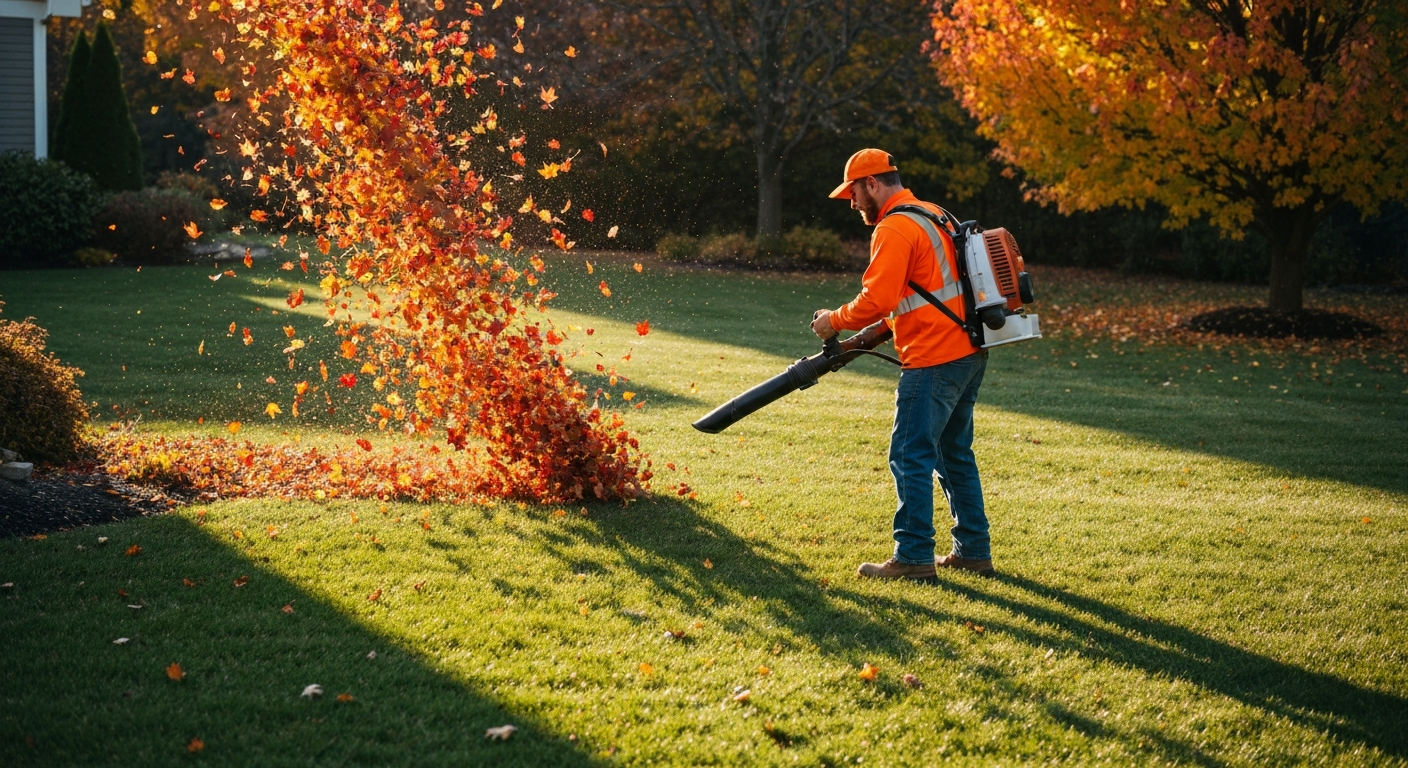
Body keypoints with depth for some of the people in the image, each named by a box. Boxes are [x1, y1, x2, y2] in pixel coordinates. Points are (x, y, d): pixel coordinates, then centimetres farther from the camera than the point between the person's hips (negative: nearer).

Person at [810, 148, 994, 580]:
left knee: (911, 457, -5)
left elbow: (876, 300, -20)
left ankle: (914, 557, -4)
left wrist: (835, 321, -3)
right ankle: (973, 551, 18)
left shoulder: (894, 229, -12)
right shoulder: (932, 216, 19)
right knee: (954, 453, 15)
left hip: (934, 360, -10)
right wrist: (873, 332, 19)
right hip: (968, 353, 10)